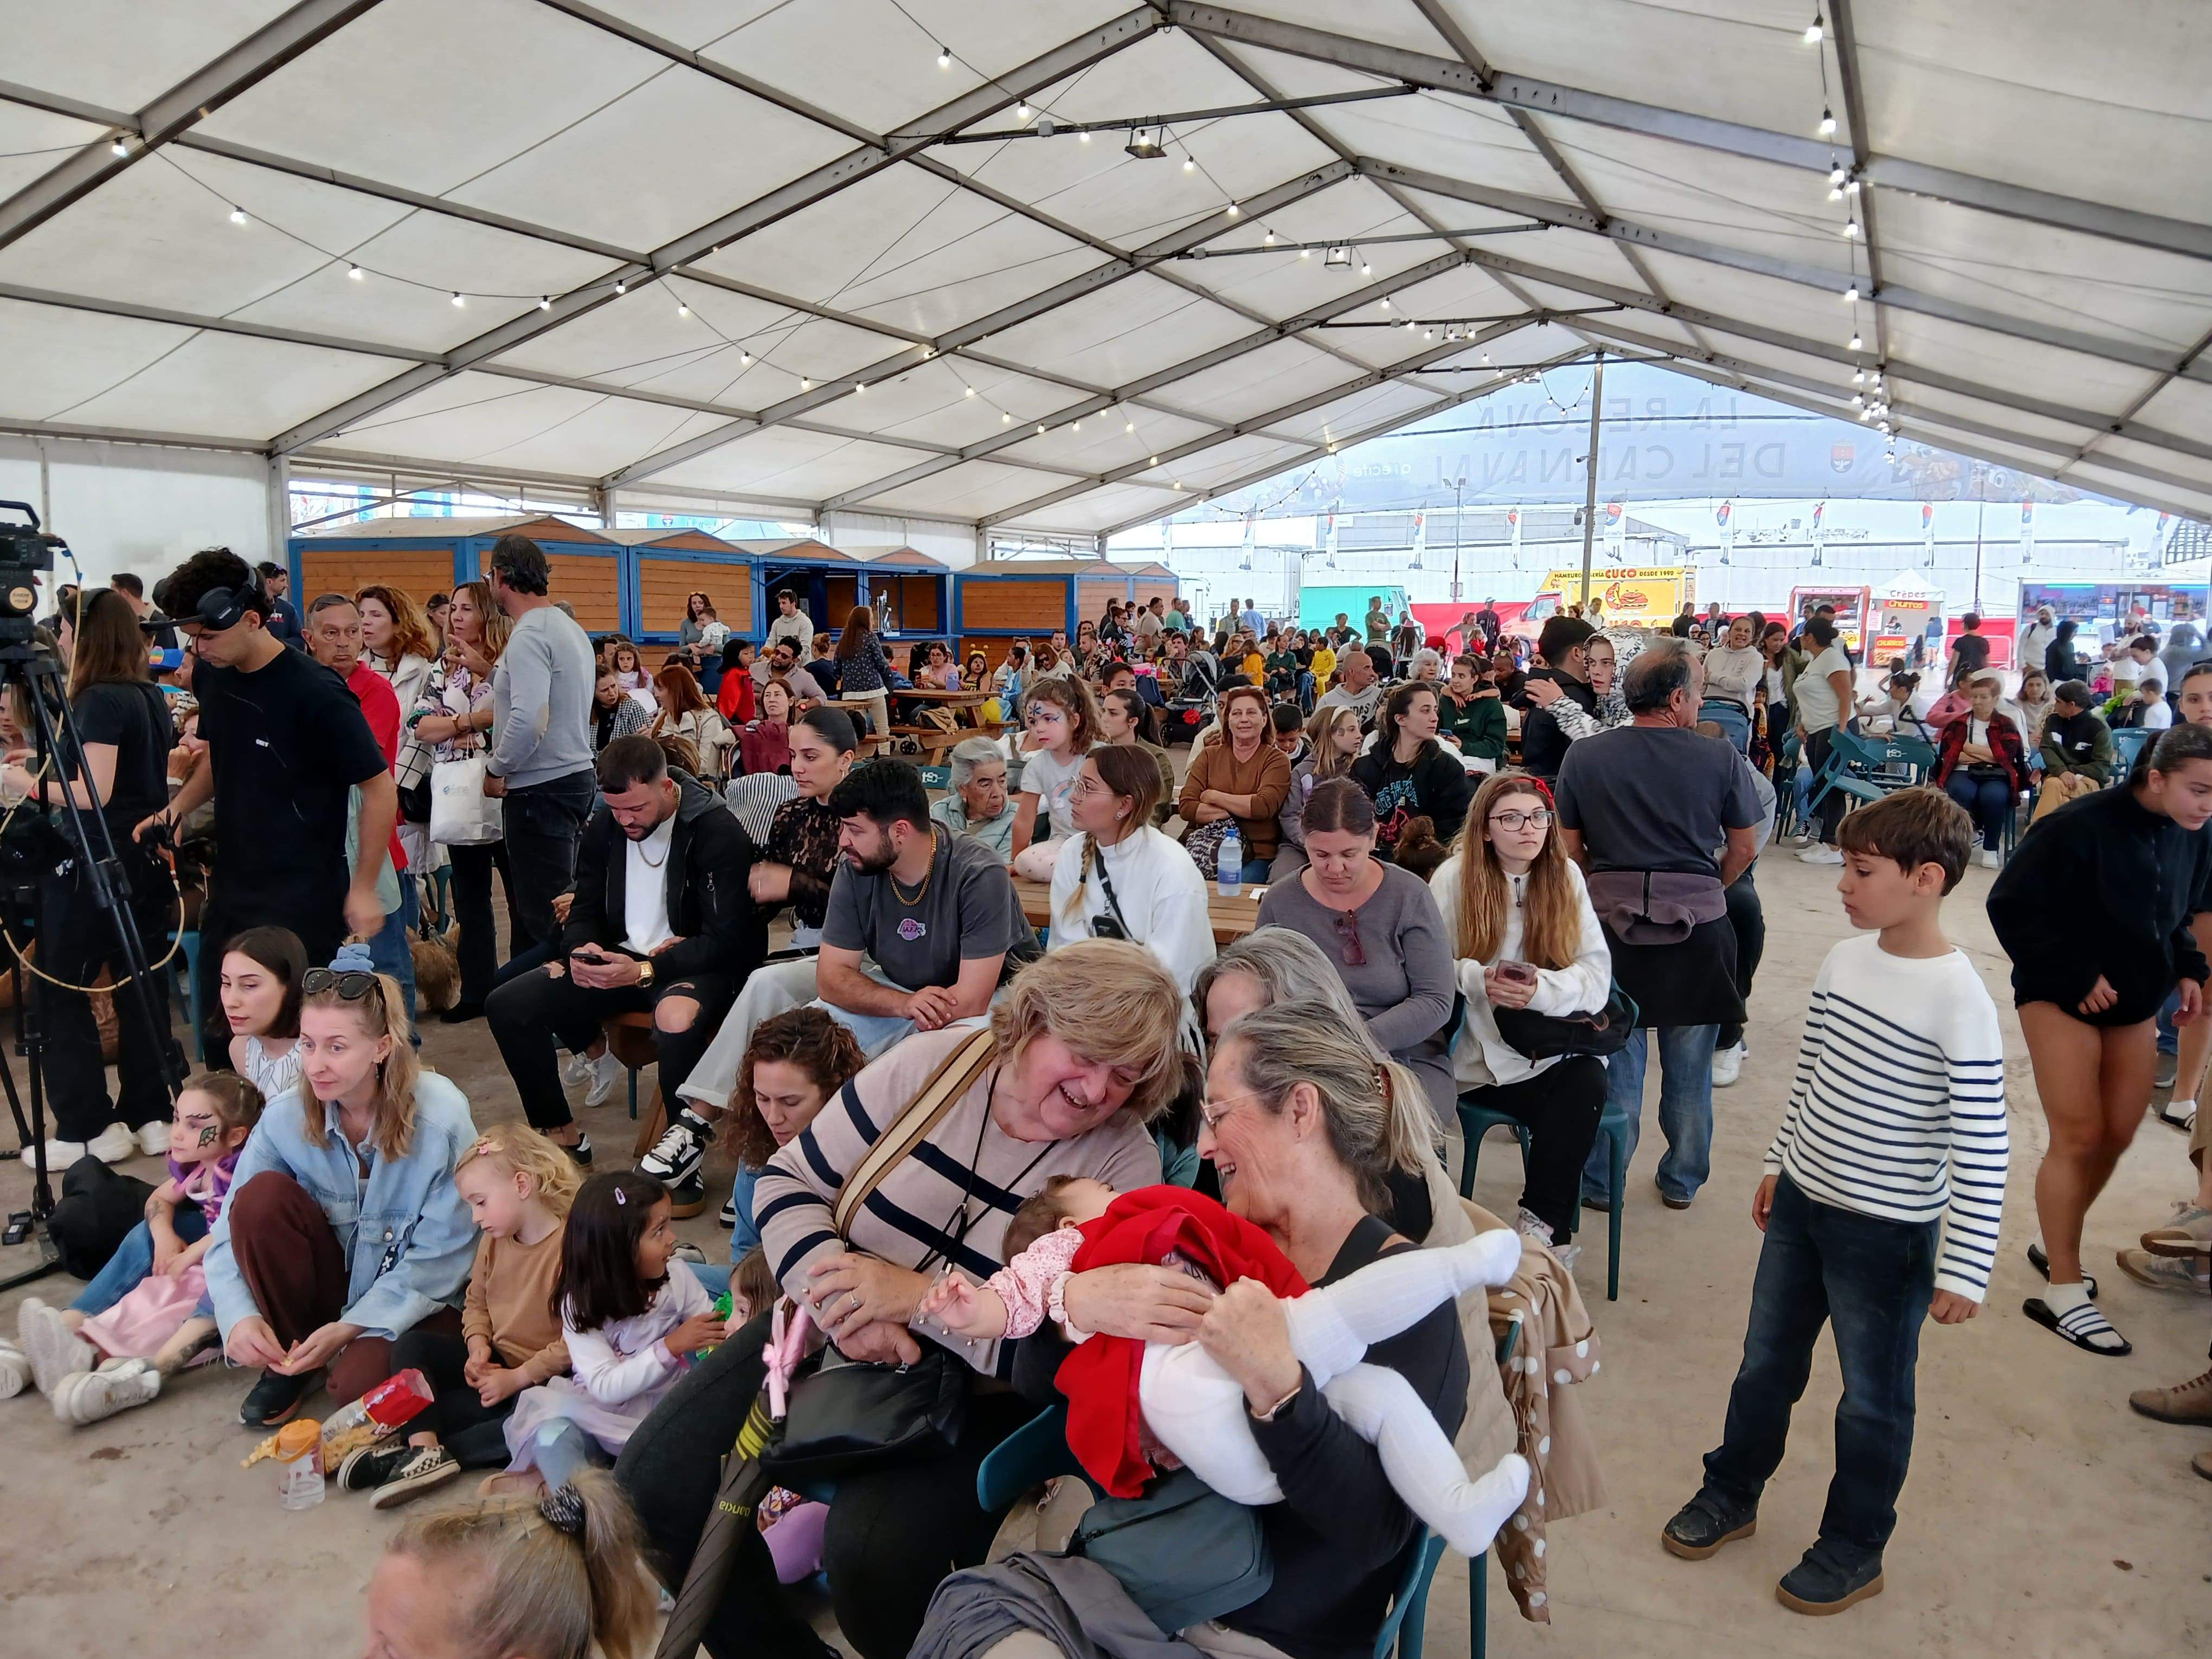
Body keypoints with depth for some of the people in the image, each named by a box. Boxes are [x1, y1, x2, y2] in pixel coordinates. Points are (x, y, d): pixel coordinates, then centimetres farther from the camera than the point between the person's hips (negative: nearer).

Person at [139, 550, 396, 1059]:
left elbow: (380, 788, -15)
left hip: (302, 902, -7)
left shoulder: (315, 693, -20)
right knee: (219, 1036, 12)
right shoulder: (211, 675, 2)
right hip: (230, 889, 7)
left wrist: (363, 889, -14)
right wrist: (178, 808, 2)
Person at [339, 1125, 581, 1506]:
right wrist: (478, 1344, -6)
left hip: (541, 1377, -8)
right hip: (492, 1362, 8)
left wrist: (519, 1377, -20)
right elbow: (476, 1302, 14)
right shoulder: (494, 1241, 4)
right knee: (411, 1345, -2)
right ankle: (425, 1449, -20)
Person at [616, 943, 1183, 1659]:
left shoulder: (1126, 1164, -13)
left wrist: (916, 1297, -25)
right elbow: (789, 1181, -5)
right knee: (654, 1480, -9)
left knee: (870, 1552, -28)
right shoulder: (933, 1062, -8)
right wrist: (840, 1302, -22)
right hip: (829, 1332, 4)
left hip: (972, 1386, -3)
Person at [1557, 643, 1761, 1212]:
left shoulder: (1585, 755, -4)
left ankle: (1601, 1182, 21)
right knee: (1689, 1067, 15)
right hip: (1698, 927, 0)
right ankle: (1681, 1182, 30)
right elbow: (1745, 850, 2)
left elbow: (1570, 849, -1)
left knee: (1615, 1062, 12)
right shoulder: (1721, 759, -7)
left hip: (1612, 919, 1)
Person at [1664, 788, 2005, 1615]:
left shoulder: (1959, 1002, -22)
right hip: (1802, 1202, 6)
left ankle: (1854, 1551, 34)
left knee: (1872, 1398, 13)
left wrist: (1964, 1270, -16)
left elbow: (1983, 1150, -19)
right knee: (1766, 1361, 21)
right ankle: (1731, 1492, 42)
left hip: (1889, 1233, -6)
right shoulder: (1844, 959, -3)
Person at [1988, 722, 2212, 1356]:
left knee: (2117, 1135, 10)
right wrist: (2075, 976, -20)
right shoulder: (2081, 825, -23)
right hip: (2060, 997, -7)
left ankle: (2055, 1243, 32)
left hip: (2133, 1005, 7)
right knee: (2078, 1136, -8)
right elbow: (2012, 906, -19)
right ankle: (2063, 1291, 1)